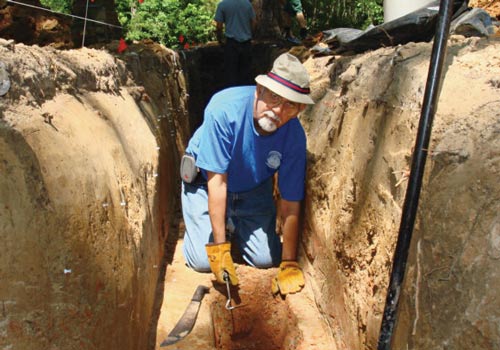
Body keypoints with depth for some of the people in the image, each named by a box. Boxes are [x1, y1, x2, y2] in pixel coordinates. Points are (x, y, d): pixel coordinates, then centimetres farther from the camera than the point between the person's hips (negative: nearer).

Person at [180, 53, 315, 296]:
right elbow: (216, 181, -32)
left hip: (254, 189, 3)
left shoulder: (294, 137, -26)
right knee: (203, 261, -10)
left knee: (266, 258, -3)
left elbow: (290, 204, -19)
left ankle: (233, 224, 26)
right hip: (205, 182, -2)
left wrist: (289, 264, -16)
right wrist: (220, 247, -30)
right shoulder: (225, 109, -36)